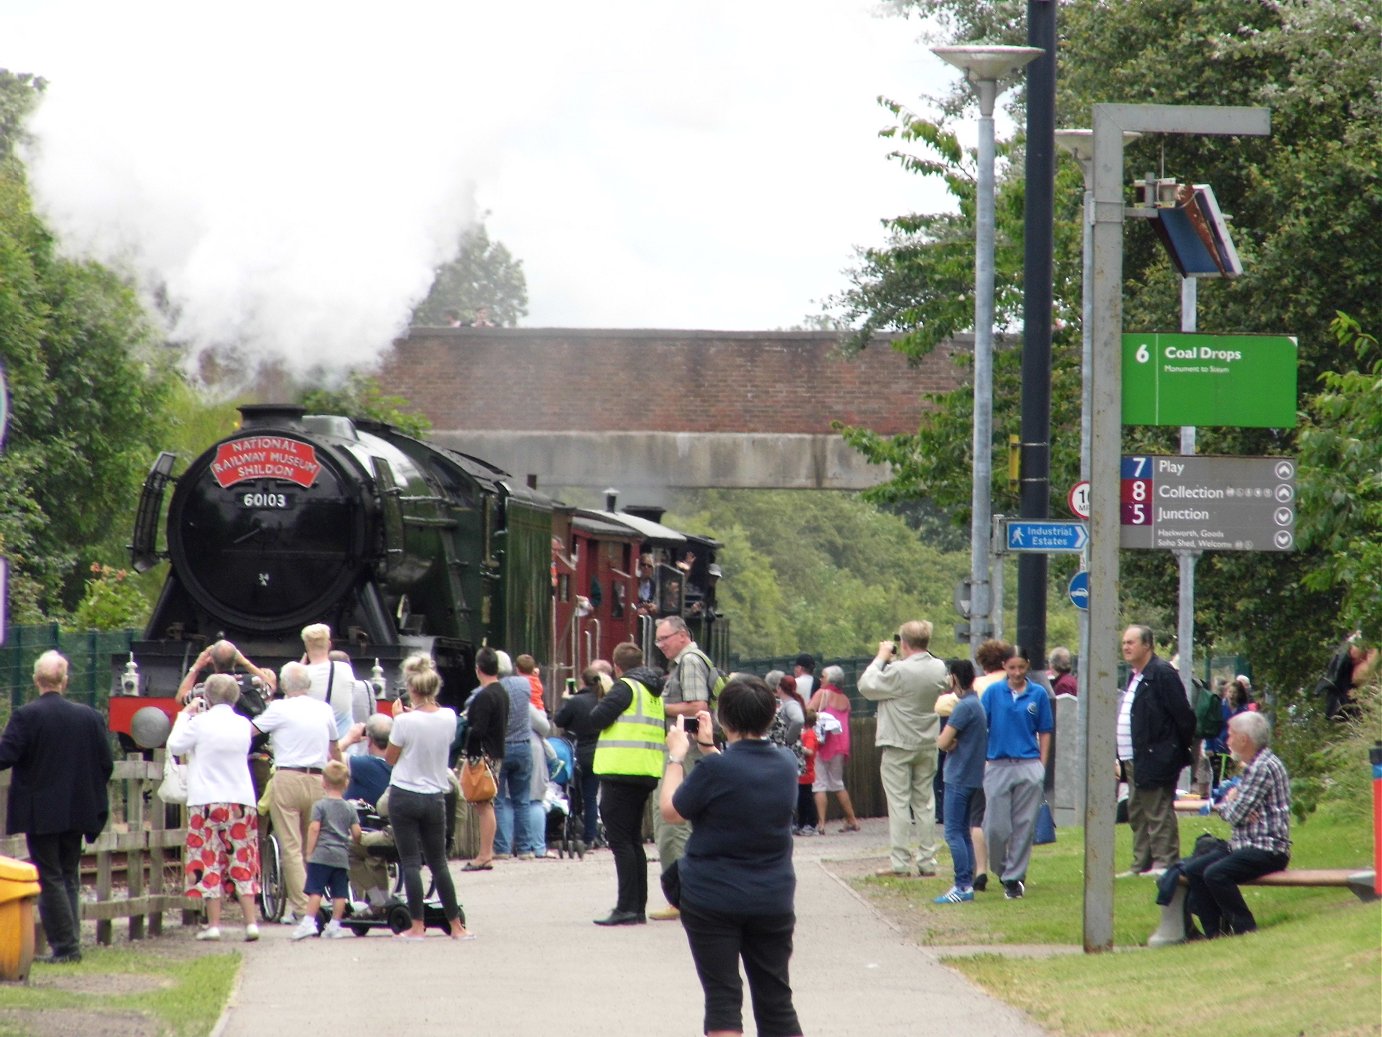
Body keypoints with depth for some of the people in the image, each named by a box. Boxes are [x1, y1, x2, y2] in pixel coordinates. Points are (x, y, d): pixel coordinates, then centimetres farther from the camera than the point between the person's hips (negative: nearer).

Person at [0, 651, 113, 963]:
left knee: (50, 879, 0)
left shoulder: (26, 716, -13)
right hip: (76, 812, 5)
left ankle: (64, 944, -4)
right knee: (69, 876, 15)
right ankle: (70, 943, 13)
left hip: (40, 814, -5)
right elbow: (106, 765, 4)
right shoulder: (90, 717, 1)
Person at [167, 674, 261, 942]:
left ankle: (213, 924, -4)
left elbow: (175, 746, 2)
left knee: (209, 863, 0)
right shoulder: (243, 725, 4)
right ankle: (250, 922, 0)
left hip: (207, 801, -4)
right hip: (242, 800, 4)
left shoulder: (201, 724, -9)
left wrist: (185, 714, 12)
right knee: (242, 863, 7)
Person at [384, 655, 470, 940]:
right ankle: (456, 925, 14)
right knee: (438, 863, 13)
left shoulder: (405, 722, -16)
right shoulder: (448, 717, -2)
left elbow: (390, 758, -4)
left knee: (410, 862, 0)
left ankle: (417, 926, -3)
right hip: (435, 797, 4)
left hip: (404, 796, -4)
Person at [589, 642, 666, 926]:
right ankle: (638, 907, 16)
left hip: (623, 772, -9)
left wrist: (604, 699, 5)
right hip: (648, 772, 9)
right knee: (634, 840, 15)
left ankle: (627, 908, -14)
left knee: (620, 840, -8)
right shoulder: (654, 692, 16)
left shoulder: (625, 687, -10)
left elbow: (597, 718, -16)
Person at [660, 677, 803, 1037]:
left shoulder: (716, 770, -18)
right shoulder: (786, 765, 0)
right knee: (776, 1001, 12)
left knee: (723, 998, -1)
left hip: (712, 899, -5)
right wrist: (708, 748, 21)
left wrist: (676, 757, 5)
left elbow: (670, 811, -6)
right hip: (773, 899, 5)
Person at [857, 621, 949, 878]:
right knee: (924, 802, 11)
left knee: (899, 803, 0)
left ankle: (901, 862, -2)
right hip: (928, 745, 6)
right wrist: (896, 661, 8)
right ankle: (927, 861, 12)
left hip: (899, 746, -6)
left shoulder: (899, 672, -22)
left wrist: (881, 658, -1)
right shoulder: (939, 669, -2)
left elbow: (866, 686, -12)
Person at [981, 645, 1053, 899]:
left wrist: (1042, 766, 2)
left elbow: (1044, 733, 8)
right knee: (996, 827, -2)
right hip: (998, 766, 0)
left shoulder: (1038, 694, 4)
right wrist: (981, 761, -4)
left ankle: (1014, 877, 9)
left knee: (1024, 826, 1)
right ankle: (1003, 869, 22)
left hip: (1029, 766, 0)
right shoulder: (993, 692, 2)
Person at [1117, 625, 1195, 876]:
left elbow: (1183, 715, -15)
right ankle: (1141, 864, 20)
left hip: (1155, 761, -10)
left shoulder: (1162, 674, -13)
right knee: (1137, 814, 14)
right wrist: (1121, 757, 16)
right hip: (1134, 760, 10)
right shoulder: (1135, 677, 17)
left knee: (1158, 814, -7)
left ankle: (1164, 862, -4)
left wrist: (1180, 751, -8)